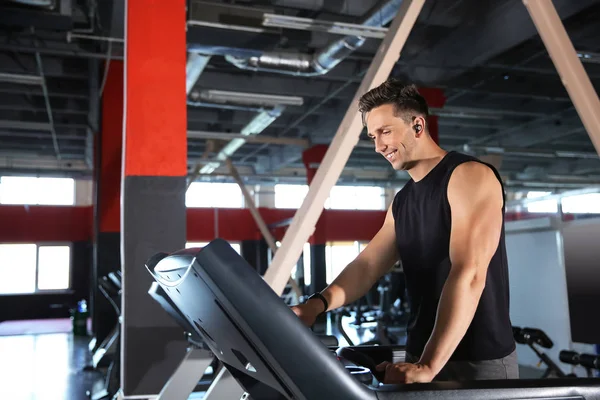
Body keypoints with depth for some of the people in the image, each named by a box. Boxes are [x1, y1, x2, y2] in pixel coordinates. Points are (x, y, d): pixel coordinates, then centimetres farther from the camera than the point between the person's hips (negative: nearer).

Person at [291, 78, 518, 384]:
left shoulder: (469, 176, -13)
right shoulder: (401, 202, 12)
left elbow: (469, 274, -24)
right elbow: (368, 264, 4)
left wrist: (428, 367, -30)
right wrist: (319, 303, -15)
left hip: (479, 362, -7)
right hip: (420, 357, 7)